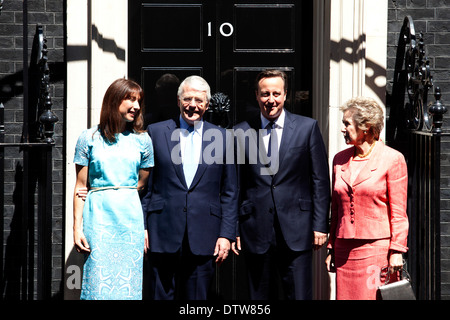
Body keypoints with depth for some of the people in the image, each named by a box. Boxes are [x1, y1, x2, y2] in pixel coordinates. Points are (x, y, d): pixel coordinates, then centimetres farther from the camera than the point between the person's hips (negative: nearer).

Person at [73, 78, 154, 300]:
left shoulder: (142, 140, 10)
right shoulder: (89, 138, 4)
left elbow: (142, 185, 12)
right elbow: (80, 187, 3)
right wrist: (77, 228, -4)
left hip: (131, 218, 2)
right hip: (98, 217, -2)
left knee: (128, 285, 1)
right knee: (99, 283, -4)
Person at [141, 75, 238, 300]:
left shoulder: (222, 138, 8)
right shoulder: (156, 132, 7)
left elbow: (229, 194, 9)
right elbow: (144, 185, 7)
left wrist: (226, 234, 1)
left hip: (203, 238, 1)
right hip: (164, 234, -1)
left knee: (197, 297, 4)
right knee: (161, 296, 1)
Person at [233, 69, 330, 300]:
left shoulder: (307, 128, 4)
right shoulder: (241, 132, 6)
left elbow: (320, 180, 4)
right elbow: (235, 185, 8)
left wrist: (320, 225, -1)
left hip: (296, 229, -1)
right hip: (256, 231, 1)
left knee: (300, 295, -2)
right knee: (259, 296, 7)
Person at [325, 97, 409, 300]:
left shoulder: (392, 159, -4)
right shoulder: (340, 160, 11)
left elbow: (399, 213, -4)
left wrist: (396, 251, -9)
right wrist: (331, 249, 13)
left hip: (378, 249, -5)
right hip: (345, 250, 5)